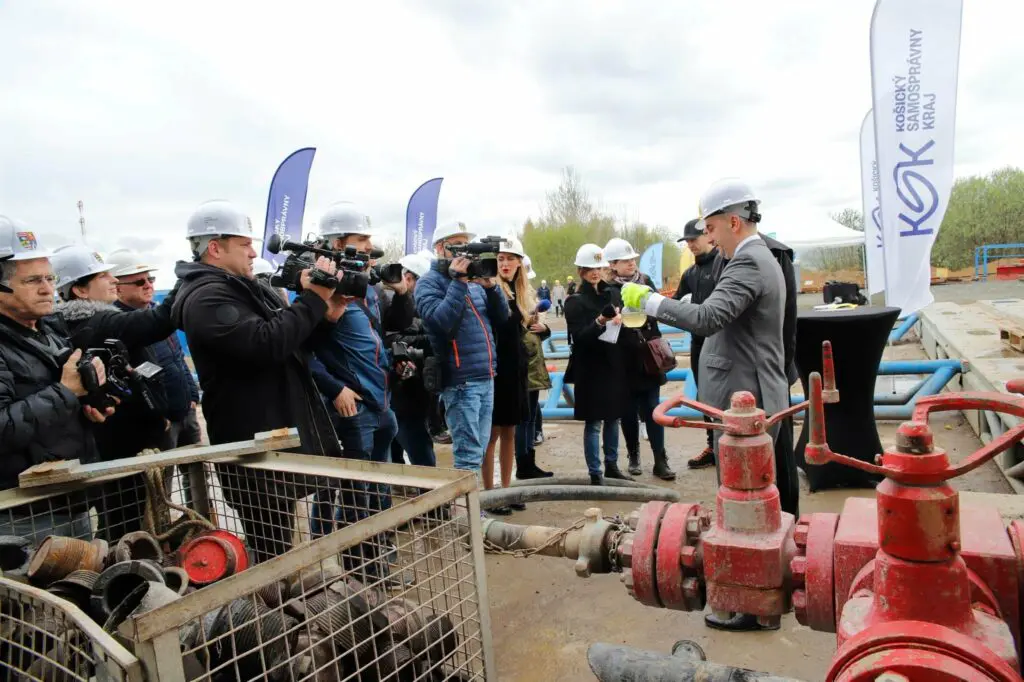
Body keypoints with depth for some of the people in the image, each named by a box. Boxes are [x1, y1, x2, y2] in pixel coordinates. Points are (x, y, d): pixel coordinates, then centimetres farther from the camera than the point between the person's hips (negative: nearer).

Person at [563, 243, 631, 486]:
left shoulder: (612, 292, 8)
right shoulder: (575, 301, -6)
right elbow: (579, 337, -15)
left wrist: (619, 319, -6)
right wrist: (600, 323, -30)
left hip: (614, 365, 5)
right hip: (591, 369, -5)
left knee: (613, 417, 13)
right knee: (594, 422, 0)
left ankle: (612, 465, 27)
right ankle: (595, 473, 9)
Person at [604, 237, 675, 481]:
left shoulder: (645, 281, 5)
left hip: (648, 356, 3)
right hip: (624, 360, -2)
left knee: (653, 409, 4)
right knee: (629, 411, 8)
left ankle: (660, 460, 8)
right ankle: (634, 457, 23)